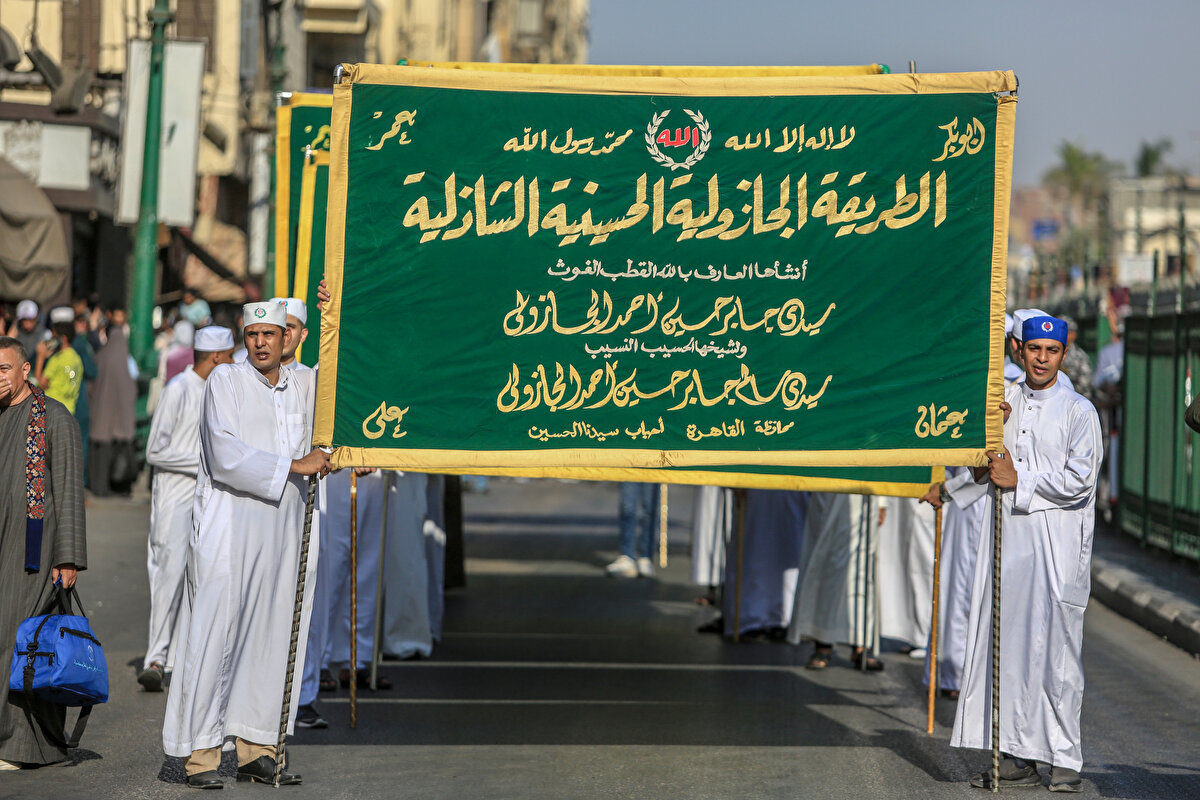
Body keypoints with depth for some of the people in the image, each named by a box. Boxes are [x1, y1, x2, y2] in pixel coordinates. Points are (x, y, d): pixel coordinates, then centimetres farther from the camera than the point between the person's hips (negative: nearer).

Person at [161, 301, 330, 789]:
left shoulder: (304, 385, 12)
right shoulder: (225, 380, -2)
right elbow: (226, 455, -14)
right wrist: (293, 466, -14)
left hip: (283, 529, 5)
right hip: (229, 525, -5)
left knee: (271, 639, 4)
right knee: (215, 635, -7)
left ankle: (255, 751, 9)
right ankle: (201, 755, -4)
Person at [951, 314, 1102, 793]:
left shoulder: (1078, 411, 0)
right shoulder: (1003, 401, 15)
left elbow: (1077, 480, -8)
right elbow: (979, 470, 17)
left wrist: (1019, 479, -7)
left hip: (1057, 540, -5)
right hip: (1006, 535, 5)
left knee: (1056, 646, -6)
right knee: (1007, 644, 2)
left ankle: (1065, 758, 0)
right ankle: (1017, 757, 6)